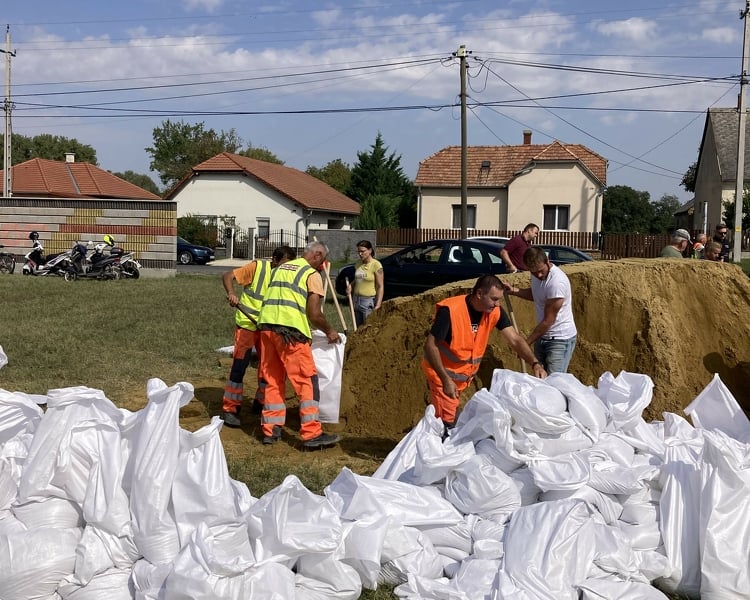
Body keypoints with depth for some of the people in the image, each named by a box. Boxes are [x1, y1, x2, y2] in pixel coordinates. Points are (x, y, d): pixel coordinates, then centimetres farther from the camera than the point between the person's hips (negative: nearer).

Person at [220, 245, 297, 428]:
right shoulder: (258, 267, -13)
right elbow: (228, 276, -15)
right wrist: (231, 293, -34)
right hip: (247, 323, -5)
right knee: (239, 365, -5)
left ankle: (261, 404, 26)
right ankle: (229, 409, 2)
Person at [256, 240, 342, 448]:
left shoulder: (280, 268, 23)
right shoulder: (312, 275, 1)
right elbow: (314, 314, -4)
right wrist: (329, 332, 11)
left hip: (266, 326, 7)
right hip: (290, 331, -7)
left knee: (272, 380, 14)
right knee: (307, 382, -1)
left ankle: (270, 429, 17)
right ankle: (312, 434, -4)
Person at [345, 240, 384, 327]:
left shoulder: (376, 265, -11)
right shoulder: (358, 263, 9)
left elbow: (380, 286, -12)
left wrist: (378, 304, -18)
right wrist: (350, 286, 3)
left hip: (369, 300, -7)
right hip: (356, 299, 7)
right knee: (358, 327, 10)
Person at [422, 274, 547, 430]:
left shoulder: (495, 312, -12)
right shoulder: (450, 310, -29)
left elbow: (515, 340, -11)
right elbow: (430, 345, -25)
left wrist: (535, 363, -27)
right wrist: (446, 380, -29)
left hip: (465, 373, 6)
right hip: (442, 372, -5)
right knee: (447, 420, -6)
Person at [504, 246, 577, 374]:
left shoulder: (557, 282, -26)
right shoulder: (536, 273, 0)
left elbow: (548, 320, -21)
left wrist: (526, 343, -13)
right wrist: (514, 291, 6)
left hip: (561, 339, -8)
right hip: (542, 336, 8)